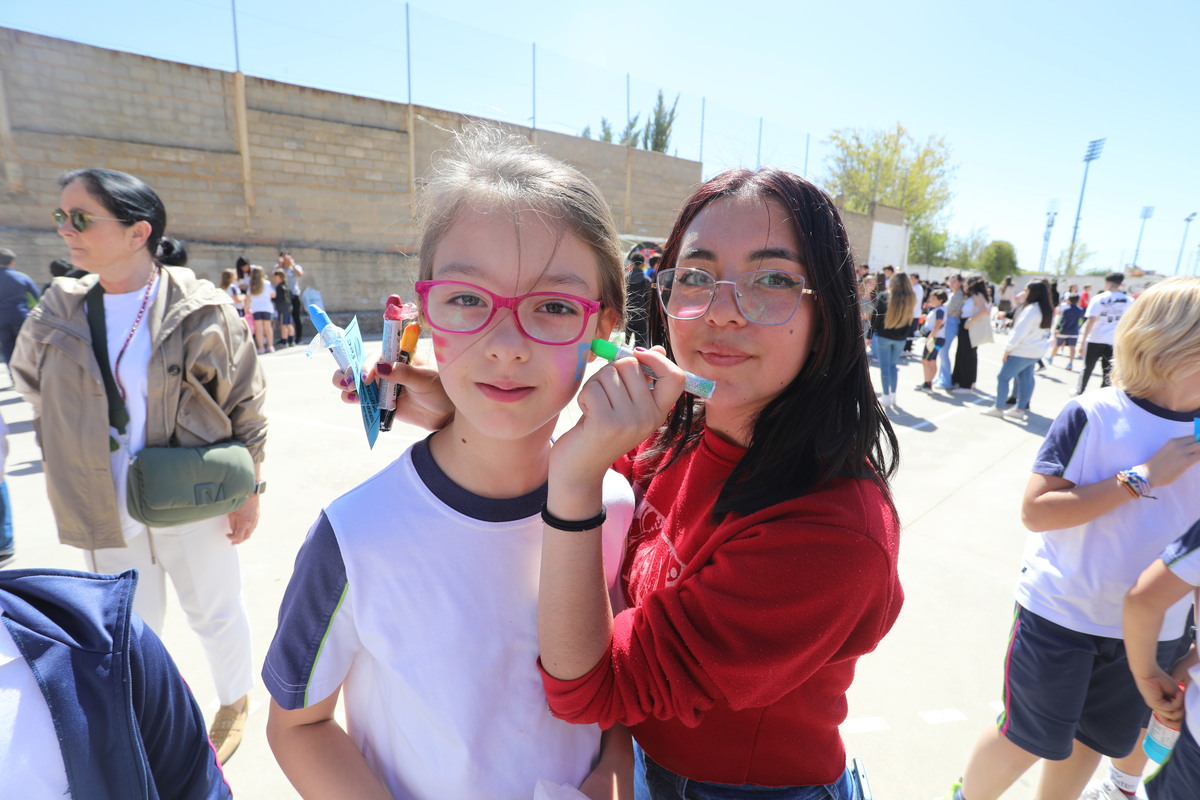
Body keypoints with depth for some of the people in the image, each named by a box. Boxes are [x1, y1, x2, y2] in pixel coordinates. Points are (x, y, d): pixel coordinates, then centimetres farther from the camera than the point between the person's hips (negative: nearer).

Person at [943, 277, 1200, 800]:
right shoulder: (1092, 416, -16)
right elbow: (1035, 511, -22)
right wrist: (1140, 478, -24)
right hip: (1060, 618, -4)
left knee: (1092, 742, 21)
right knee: (1025, 740, 9)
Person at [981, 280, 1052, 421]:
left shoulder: (1031, 309, -21)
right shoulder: (1048, 310, 11)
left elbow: (1020, 331, -21)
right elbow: (1045, 332, 18)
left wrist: (1008, 348, -16)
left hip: (1022, 351, -10)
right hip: (1036, 351, 10)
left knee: (1003, 377, -1)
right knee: (1025, 379, 13)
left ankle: (998, 408, 5)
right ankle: (1020, 409, 18)